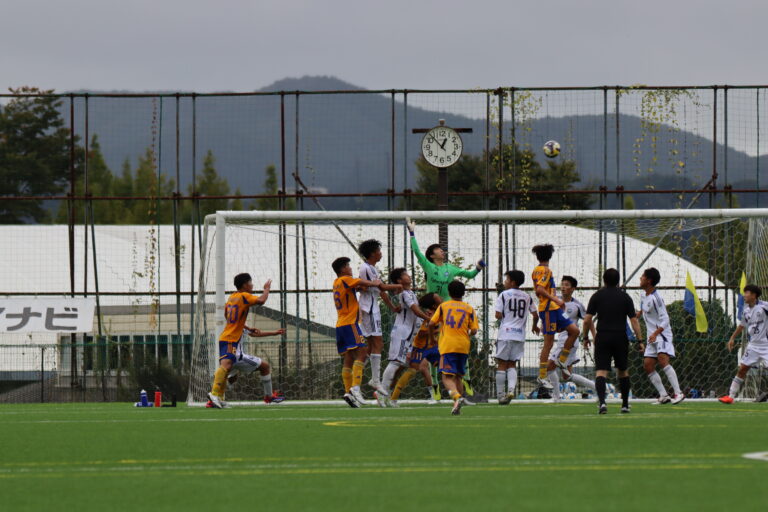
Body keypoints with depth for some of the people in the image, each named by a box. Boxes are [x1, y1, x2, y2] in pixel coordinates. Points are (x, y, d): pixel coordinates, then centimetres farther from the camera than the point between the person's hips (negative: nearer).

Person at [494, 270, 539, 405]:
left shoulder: (504, 295, -3)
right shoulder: (527, 297, 8)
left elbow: (498, 315, -8)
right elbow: (535, 315, 8)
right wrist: (535, 326, 27)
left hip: (505, 334, -3)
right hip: (520, 335, 3)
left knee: (502, 365, 3)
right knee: (512, 364, 10)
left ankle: (501, 395, 2)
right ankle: (511, 389, -13)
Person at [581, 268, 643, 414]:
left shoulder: (597, 296, 2)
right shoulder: (625, 297, 4)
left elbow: (587, 319, -2)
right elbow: (634, 320, -1)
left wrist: (586, 337, 10)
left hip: (602, 338, -1)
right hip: (621, 338, 1)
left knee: (601, 372, -7)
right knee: (623, 371, 18)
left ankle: (601, 401, -28)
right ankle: (625, 404, 22)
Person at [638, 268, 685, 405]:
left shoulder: (656, 298, -17)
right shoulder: (645, 297, 10)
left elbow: (664, 320, -21)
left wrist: (655, 333, -30)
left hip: (661, 334, -9)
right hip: (651, 337, 9)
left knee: (663, 360, -25)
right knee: (647, 366, 2)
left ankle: (678, 393, -28)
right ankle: (663, 396, 5)